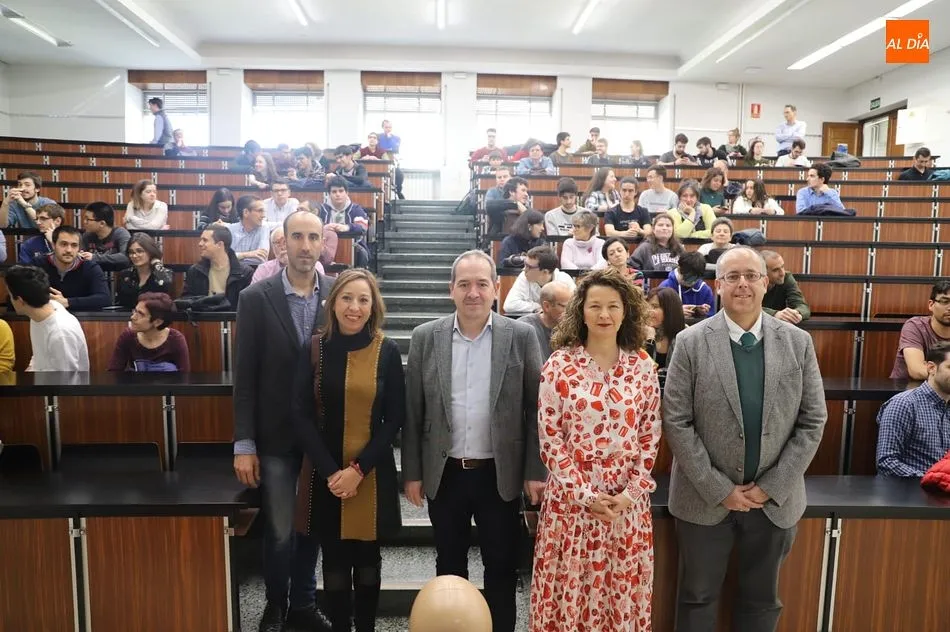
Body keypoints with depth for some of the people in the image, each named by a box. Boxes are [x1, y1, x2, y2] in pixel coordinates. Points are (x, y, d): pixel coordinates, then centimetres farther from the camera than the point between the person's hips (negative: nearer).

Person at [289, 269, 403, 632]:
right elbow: (300, 416, -4)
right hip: (324, 473, 1)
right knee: (334, 562, 10)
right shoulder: (314, 348, -2)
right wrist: (331, 471, -12)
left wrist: (358, 469, -12)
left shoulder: (387, 351, -4)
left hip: (372, 473, 0)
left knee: (367, 560, 12)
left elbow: (394, 419, -4)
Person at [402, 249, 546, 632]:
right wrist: (412, 472, 1)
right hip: (444, 475, 2)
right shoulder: (426, 337, -2)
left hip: (500, 475, -1)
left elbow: (535, 409, -3)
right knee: (449, 566, 17)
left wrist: (536, 472, -6)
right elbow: (412, 412, 1)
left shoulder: (522, 336, -5)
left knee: (502, 568, 13)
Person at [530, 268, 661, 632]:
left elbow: (650, 436, 4)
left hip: (629, 499, 2)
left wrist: (631, 492, -6)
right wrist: (585, 494, -11)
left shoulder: (642, 365, 2)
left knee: (622, 590, 13)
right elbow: (550, 438, -7)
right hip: (572, 496, -2)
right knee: (571, 589, 9)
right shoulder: (559, 364, -6)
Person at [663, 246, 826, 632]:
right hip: (705, 499, -2)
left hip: (775, 500, 2)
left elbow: (813, 422, -1)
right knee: (698, 599, 14)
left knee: (762, 601, 20)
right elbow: (676, 423, -10)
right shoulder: (691, 342, -9)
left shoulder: (798, 342, -1)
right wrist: (719, 488, -13)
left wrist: (771, 487, -8)